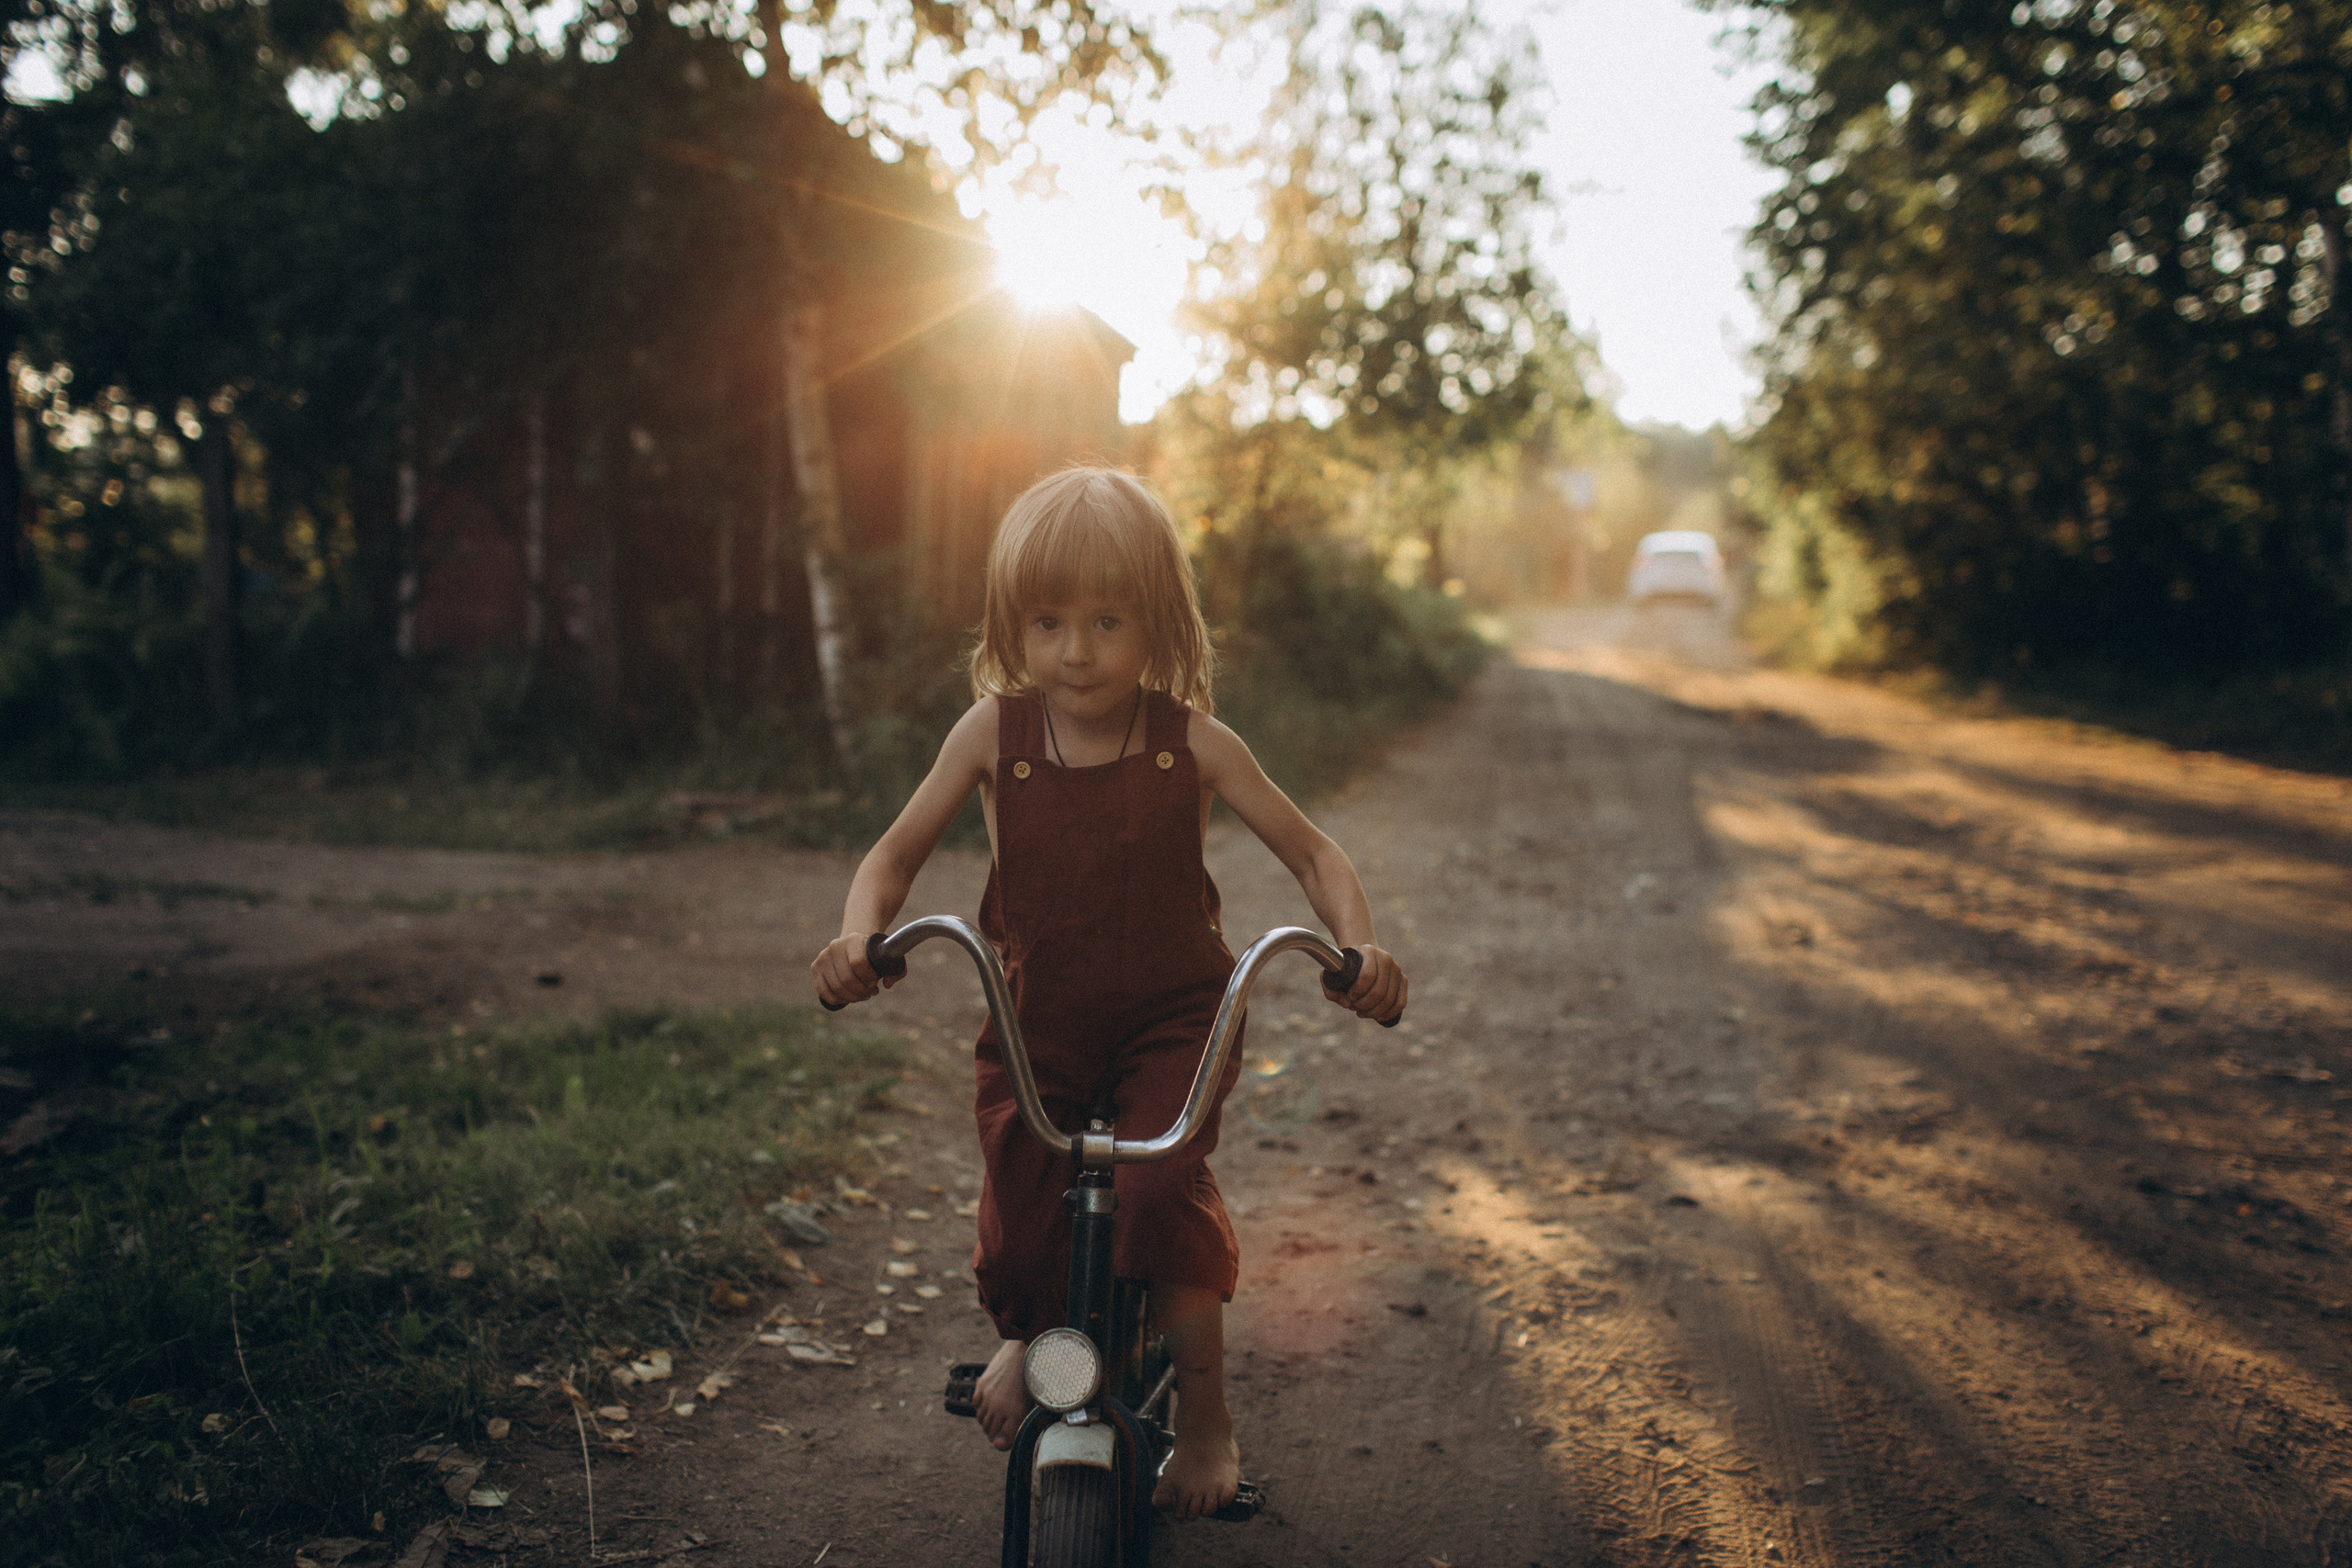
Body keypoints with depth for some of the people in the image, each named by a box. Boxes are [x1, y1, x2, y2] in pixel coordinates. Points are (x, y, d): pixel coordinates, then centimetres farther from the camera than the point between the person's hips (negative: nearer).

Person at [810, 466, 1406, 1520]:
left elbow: (1311, 853, -4)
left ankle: (1205, 1417, 1)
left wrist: (1360, 946, -24)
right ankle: (1026, 1338, 34)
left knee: (1161, 1187, -23)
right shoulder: (993, 731, -7)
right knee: (1019, 1213, -5)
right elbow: (898, 851, 0)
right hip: (1036, 1020, 2)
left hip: (1173, 1018, -1)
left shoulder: (1192, 743, -10)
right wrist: (858, 938, -20)